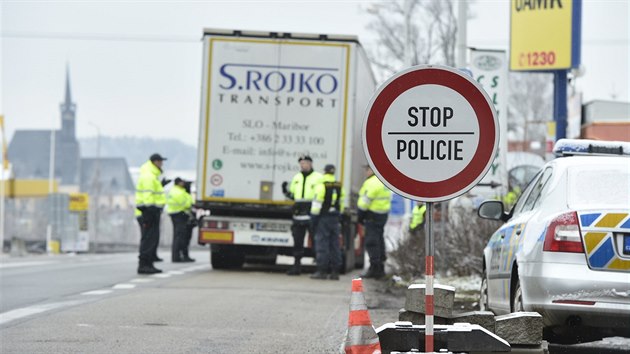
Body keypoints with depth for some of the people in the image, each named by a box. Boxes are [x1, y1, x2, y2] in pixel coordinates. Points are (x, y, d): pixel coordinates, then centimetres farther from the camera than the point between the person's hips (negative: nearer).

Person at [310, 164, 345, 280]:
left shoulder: (321, 186, -11)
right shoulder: (339, 187, 9)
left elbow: (317, 204, -14)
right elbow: (341, 203, 14)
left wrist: (314, 218, -8)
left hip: (323, 218, -6)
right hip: (335, 218, 6)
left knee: (322, 244, -4)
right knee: (335, 245, 8)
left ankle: (322, 271, -6)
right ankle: (335, 271, 8)